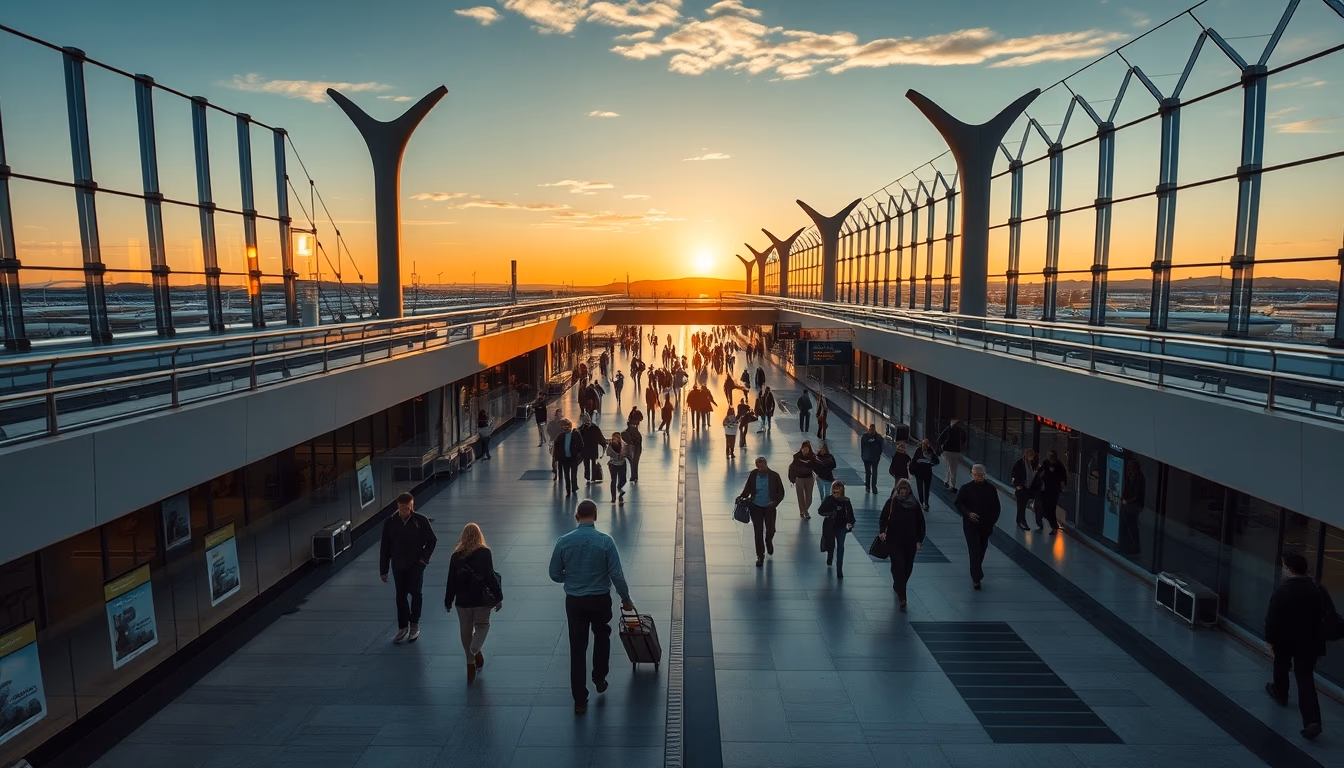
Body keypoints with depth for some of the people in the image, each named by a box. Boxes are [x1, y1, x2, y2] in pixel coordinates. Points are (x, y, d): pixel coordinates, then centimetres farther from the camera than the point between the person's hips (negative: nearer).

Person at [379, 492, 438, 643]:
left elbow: (432, 541, 0)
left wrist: (424, 558, -10)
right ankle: (402, 627, 23)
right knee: (401, 595, 9)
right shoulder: (390, 522, -6)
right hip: (398, 565, 2)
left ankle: (414, 625, 8)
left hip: (415, 564, -2)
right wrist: (383, 570, 3)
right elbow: (385, 547, 1)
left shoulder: (421, 521, -11)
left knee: (415, 592, -9)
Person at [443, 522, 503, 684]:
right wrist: (498, 598, -2)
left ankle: (471, 664, 20)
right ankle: (475, 650, -11)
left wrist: (448, 602, 15)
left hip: (463, 599, 2)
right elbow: (491, 577, -10)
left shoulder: (456, 555, -1)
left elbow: (451, 580, 3)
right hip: (482, 598, -2)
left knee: (466, 631, 15)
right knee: (482, 625, 16)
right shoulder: (484, 552, -9)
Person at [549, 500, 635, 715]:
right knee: (602, 637, 28)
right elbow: (617, 575, -12)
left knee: (577, 649, 8)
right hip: (600, 600, -1)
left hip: (574, 601, 1)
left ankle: (580, 701, 11)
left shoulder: (563, 541, -8)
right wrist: (626, 599, 2)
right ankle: (599, 679, 35)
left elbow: (555, 574, 0)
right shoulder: (605, 541, -14)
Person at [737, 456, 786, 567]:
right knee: (758, 532, 2)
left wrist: (775, 502, -20)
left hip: (769, 507, 0)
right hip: (756, 507, 0)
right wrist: (741, 496, -17)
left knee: (770, 530, 9)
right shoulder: (753, 474, -9)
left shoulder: (774, 476, -12)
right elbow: (747, 488, 1)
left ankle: (769, 542, 47)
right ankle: (760, 556, 19)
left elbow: (781, 492, -5)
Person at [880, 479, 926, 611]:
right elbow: (883, 518, -1)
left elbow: (920, 523, 6)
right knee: (898, 566, -9)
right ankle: (902, 599, -7)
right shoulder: (891, 502, -4)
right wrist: (882, 531, -18)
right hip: (894, 541, -3)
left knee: (908, 568, 10)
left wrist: (919, 540, 3)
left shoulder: (915, 504, 0)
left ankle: (898, 587, 38)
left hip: (910, 541, 3)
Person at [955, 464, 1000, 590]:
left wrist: (992, 521, 0)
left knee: (982, 550, 15)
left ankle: (976, 574, 35)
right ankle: (976, 578, -5)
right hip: (971, 525, -3)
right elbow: (958, 503, -2)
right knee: (975, 550, -8)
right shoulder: (966, 488, -6)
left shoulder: (991, 488, -1)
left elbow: (996, 507, 7)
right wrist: (968, 513, -17)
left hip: (985, 525, 3)